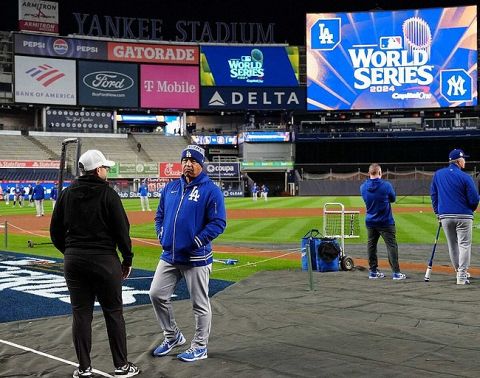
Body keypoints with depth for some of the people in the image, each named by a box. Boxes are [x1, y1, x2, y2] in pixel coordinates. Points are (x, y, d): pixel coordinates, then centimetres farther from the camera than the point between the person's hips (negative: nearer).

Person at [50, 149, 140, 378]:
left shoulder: (66, 194, 5)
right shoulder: (107, 194, -8)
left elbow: (56, 231, 8)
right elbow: (121, 230, -9)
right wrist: (127, 259, 1)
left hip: (73, 261, 4)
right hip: (104, 260, -4)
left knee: (81, 314, 8)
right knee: (113, 313, 6)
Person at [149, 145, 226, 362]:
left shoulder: (211, 190, -9)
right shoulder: (170, 188, 10)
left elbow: (218, 222, -14)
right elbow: (160, 215, 19)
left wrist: (196, 242, -19)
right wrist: (162, 236, 4)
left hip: (196, 258, -6)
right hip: (169, 256, 6)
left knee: (199, 304, 4)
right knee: (156, 294, 6)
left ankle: (199, 347, 20)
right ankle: (172, 336, 27)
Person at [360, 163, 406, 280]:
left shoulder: (363, 187, -3)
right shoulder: (386, 185, -14)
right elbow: (393, 198, 2)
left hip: (370, 222, 4)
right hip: (386, 222, -4)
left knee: (371, 245, 12)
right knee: (391, 245, 0)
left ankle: (373, 271, 16)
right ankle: (396, 272, -3)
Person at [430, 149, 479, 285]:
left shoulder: (438, 175, 4)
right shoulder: (465, 177, -10)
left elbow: (433, 195, 9)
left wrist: (437, 212, 16)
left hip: (445, 216, 4)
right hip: (463, 216, -4)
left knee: (452, 245, 14)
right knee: (464, 244, 2)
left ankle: (459, 272, 23)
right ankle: (462, 276, -2)